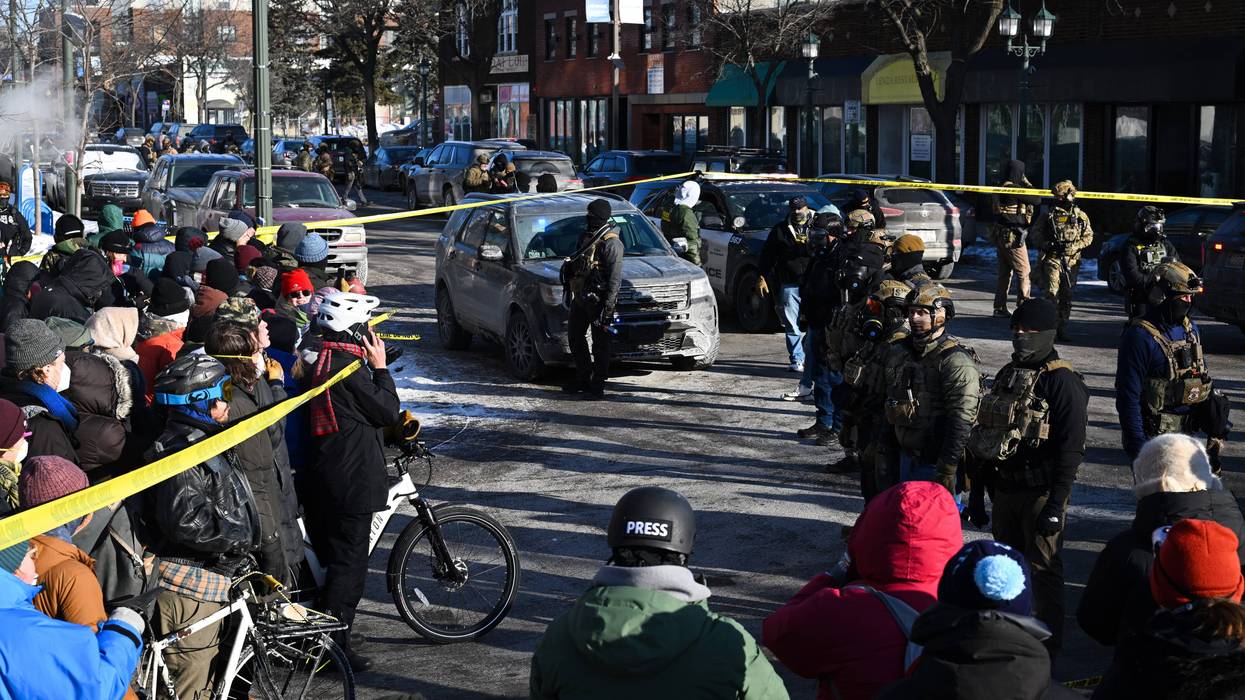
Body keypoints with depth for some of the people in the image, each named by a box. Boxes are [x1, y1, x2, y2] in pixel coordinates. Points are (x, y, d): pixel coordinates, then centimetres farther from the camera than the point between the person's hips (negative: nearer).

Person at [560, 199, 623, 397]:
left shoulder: (611, 244, -14)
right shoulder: (586, 237, 12)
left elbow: (615, 279, -17)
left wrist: (608, 308, -21)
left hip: (597, 301, -9)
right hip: (580, 298, 9)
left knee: (600, 342, 0)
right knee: (574, 336, 14)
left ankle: (598, 384, 7)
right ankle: (583, 379, 25)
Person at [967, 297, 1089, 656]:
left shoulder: (1063, 382, -13)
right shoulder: (1007, 374, 11)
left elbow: (1070, 451, -17)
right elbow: (986, 435, 18)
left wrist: (1056, 504, -22)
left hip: (1041, 492, -8)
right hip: (1005, 488, 8)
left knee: (1044, 567, 1)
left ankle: (1048, 645, 11)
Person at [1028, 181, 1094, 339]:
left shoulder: (1081, 216, 8)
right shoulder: (1049, 215, 3)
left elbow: (1088, 236, 11)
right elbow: (1034, 234, 6)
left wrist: (1075, 246, -6)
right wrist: (1045, 244, -11)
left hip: (1072, 261, 2)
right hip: (1052, 259, -2)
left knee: (1067, 297, 6)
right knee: (1052, 293, -11)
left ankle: (1062, 329, 14)